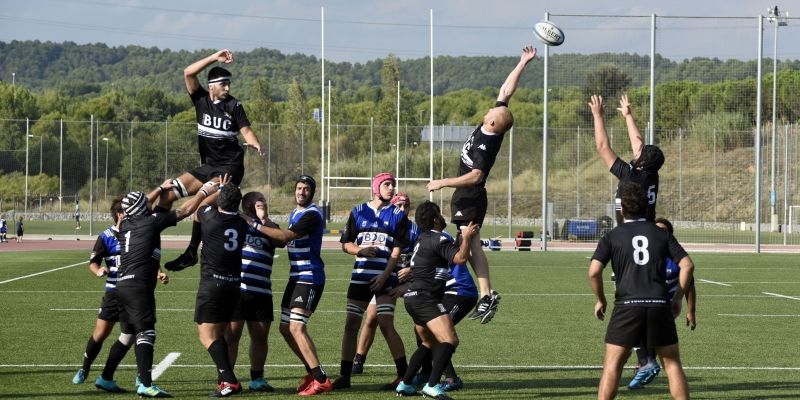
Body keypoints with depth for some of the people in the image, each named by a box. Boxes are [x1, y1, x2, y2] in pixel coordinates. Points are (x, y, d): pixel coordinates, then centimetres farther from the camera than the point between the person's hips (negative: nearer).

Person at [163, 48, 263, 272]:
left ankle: (192, 252, -23)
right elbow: (188, 73, -3)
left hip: (230, 166, -5)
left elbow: (246, 130, -7)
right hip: (208, 166, 5)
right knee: (168, 193, -1)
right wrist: (214, 58, -8)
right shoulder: (201, 100, 6)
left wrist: (254, 144, -29)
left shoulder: (233, 106, -1)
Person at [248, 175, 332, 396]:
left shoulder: (312, 215, -15)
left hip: (309, 277, -10)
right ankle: (313, 372, 22)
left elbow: (286, 236, -24)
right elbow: (287, 240, 19)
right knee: (286, 328, 12)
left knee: (296, 327, -18)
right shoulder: (295, 213, 17)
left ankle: (321, 380, -17)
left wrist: (257, 226, -19)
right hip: (296, 276, 10)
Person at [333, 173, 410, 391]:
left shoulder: (398, 215, 3)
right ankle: (344, 376, 9)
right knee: (351, 325, 2)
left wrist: (384, 276, -14)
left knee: (386, 325, -11)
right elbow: (345, 244, 11)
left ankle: (403, 375, -4)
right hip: (360, 276, 3)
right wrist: (359, 250, -11)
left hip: (385, 277, -3)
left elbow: (397, 250, -4)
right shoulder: (358, 212, 11)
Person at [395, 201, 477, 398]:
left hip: (413, 298, 10)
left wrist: (463, 238, 26)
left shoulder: (424, 239, 19)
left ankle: (405, 384, 20)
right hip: (426, 299, -10)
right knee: (449, 340, -19)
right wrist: (467, 237, -7)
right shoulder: (439, 239, -12)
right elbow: (460, 258, -21)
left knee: (429, 343, 23)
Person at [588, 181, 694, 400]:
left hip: (627, 305, -1)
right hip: (660, 306, 2)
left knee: (613, 364, 3)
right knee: (672, 363, 11)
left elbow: (594, 271, -4)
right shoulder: (662, 234, 13)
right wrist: (678, 298, 13)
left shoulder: (612, 236, 7)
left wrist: (600, 300, 10)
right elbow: (687, 265, 4)